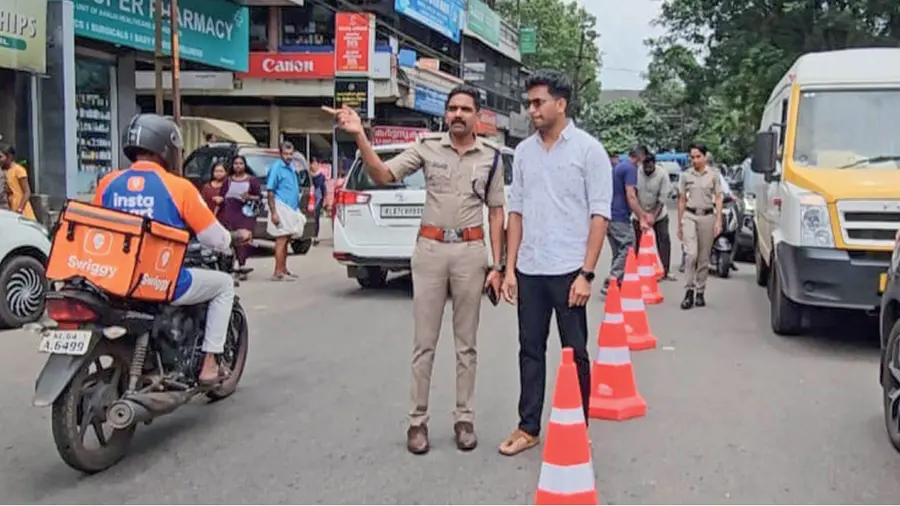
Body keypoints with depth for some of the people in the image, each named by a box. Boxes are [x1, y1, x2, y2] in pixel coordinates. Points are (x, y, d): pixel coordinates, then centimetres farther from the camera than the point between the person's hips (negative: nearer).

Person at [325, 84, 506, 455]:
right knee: (424, 342, 5)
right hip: (430, 248, 0)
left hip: (471, 251, 1)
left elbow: (496, 212, 7)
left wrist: (497, 265, 2)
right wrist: (359, 136, -24)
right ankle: (418, 420, 15)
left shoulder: (491, 156, 3)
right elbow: (382, 176, -9)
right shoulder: (427, 147, 0)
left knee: (466, 342, 10)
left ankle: (464, 418, 21)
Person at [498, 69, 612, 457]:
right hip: (529, 271, 4)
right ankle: (528, 427, 22)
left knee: (575, 353, 6)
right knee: (530, 350, 11)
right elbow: (516, 211, 12)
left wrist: (586, 273, -13)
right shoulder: (523, 151, 9)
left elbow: (599, 214, -7)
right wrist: (510, 268, 6)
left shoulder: (588, 149, -4)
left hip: (568, 271, -4)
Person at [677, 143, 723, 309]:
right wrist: (679, 224, 10)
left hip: (707, 216, 0)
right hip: (690, 216, 0)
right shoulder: (686, 175, 7)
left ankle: (700, 292, 14)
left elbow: (718, 199, 3)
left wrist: (718, 221, -5)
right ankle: (689, 291, -12)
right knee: (691, 254, -15)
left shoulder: (713, 175, 4)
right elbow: (682, 200, 11)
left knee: (704, 258, 5)